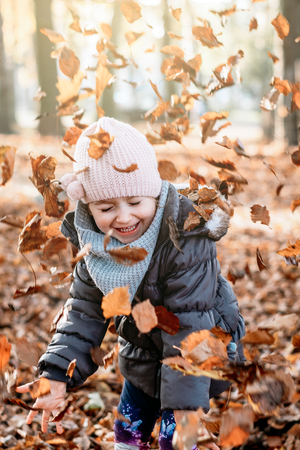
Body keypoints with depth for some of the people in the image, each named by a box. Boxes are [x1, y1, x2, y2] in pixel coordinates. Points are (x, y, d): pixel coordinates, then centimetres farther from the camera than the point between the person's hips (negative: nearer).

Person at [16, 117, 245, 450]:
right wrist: (57, 375, -17)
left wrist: (188, 407, -33)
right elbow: (85, 310, -6)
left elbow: (188, 326, -31)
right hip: (141, 354, 6)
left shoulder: (185, 239, -33)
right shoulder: (94, 241, -14)